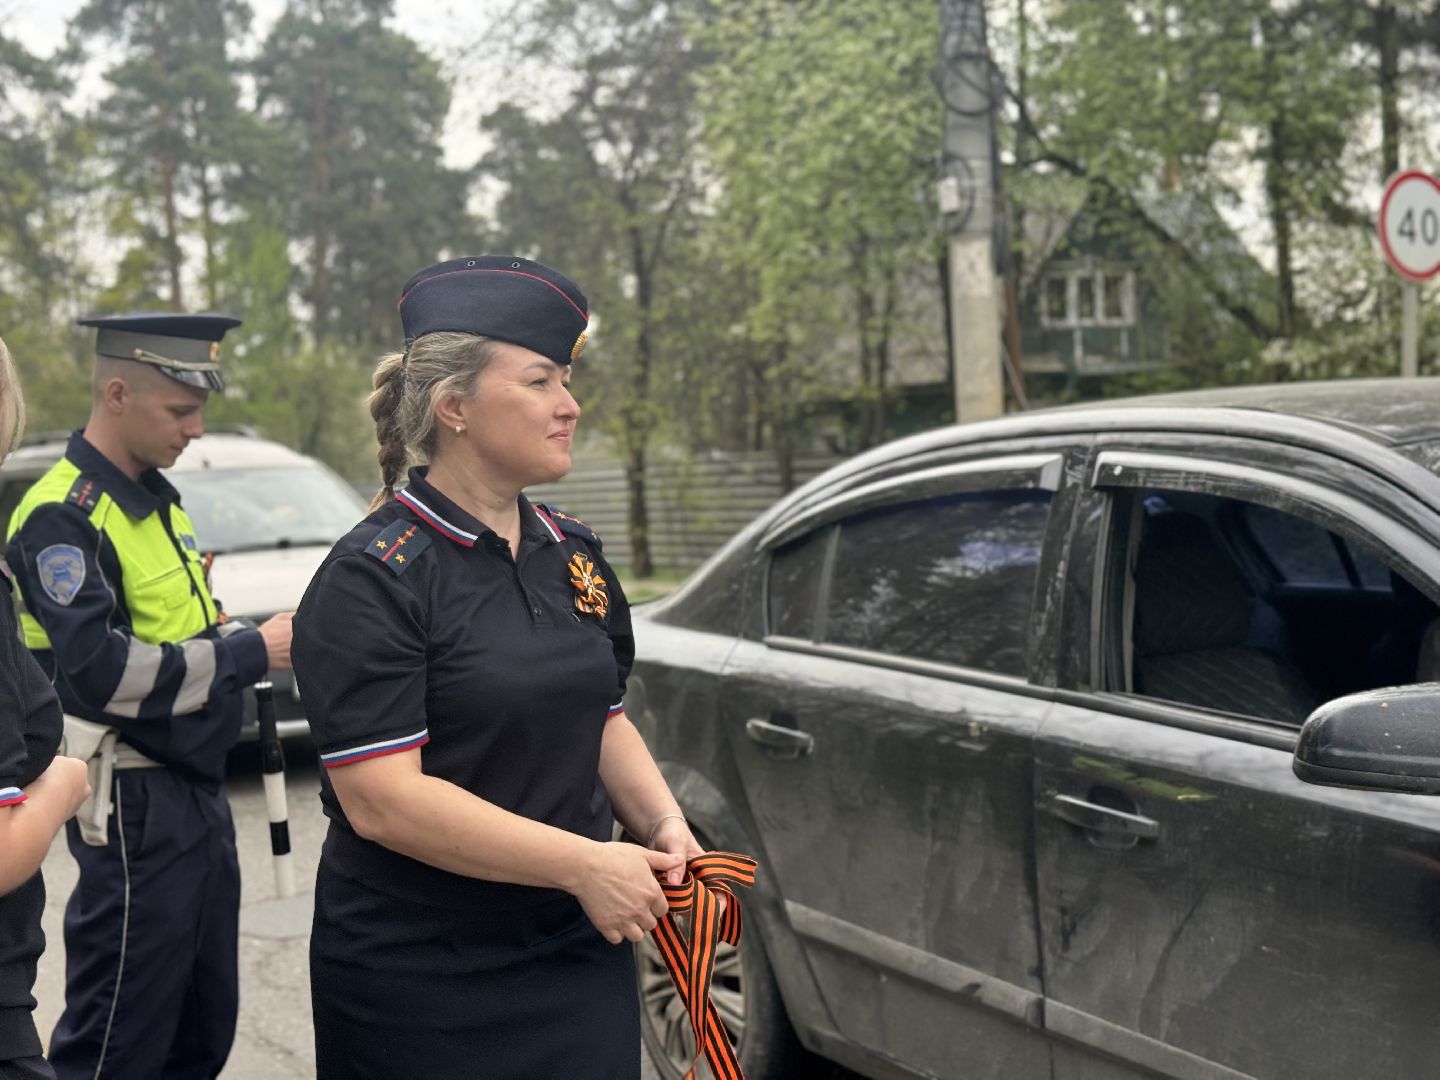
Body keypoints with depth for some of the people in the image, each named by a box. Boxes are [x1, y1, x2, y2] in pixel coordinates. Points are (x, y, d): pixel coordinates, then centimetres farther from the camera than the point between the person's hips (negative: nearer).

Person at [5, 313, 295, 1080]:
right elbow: (97, 669, -25)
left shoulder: (156, 498, 12)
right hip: (134, 805, -9)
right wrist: (247, 653, -21)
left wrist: (255, 644, 2)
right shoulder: (62, 516, -16)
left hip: (198, 789, 9)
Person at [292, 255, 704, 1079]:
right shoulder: (372, 579, -15)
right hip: (423, 984, -6)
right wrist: (585, 864, -22)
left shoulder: (575, 556, 6)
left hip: (580, 953, 6)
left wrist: (662, 822, -1)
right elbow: (381, 800, -22)